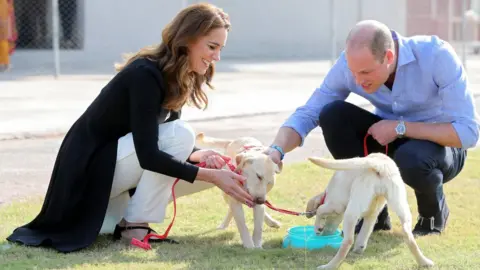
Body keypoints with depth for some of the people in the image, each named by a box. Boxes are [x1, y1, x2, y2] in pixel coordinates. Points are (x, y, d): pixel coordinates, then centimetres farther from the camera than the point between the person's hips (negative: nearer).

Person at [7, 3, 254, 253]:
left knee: (210, 168, 0)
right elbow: (148, 155, -31)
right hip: (91, 167, -9)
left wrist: (197, 155, -11)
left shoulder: (176, 77, 3)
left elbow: (166, 144, 9)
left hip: (116, 164, 9)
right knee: (179, 134, -25)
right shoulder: (145, 75, -25)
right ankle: (134, 225, -13)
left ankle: (116, 211, 8)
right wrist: (211, 176, -32)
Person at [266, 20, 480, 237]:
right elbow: (306, 115, -17)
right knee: (332, 114, -22)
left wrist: (400, 127, -31)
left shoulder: (437, 56, -30)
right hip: (392, 139, 4)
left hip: (441, 145, -4)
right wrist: (276, 151, -36)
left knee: (411, 158, -39)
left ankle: (434, 213, -3)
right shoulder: (351, 63, -20)